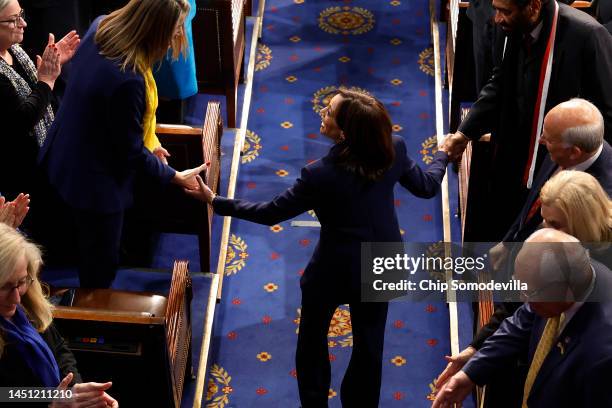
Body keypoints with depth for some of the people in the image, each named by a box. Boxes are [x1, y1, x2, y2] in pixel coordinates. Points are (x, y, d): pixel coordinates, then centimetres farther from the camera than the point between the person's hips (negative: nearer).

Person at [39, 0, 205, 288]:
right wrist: (174, 176, -7)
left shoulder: (101, 27, -11)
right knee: (100, 264, 16)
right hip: (93, 181, -9)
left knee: (90, 253, 29)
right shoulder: (127, 80, -37)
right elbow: (131, 151, -22)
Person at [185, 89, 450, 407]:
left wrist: (215, 202, -7)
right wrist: (442, 154, 22)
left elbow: (270, 213, -17)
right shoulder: (394, 149, -19)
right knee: (369, 344, 23)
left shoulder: (321, 175, -31)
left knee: (312, 341, 24)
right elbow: (426, 186, 0)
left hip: (335, 271, -4)